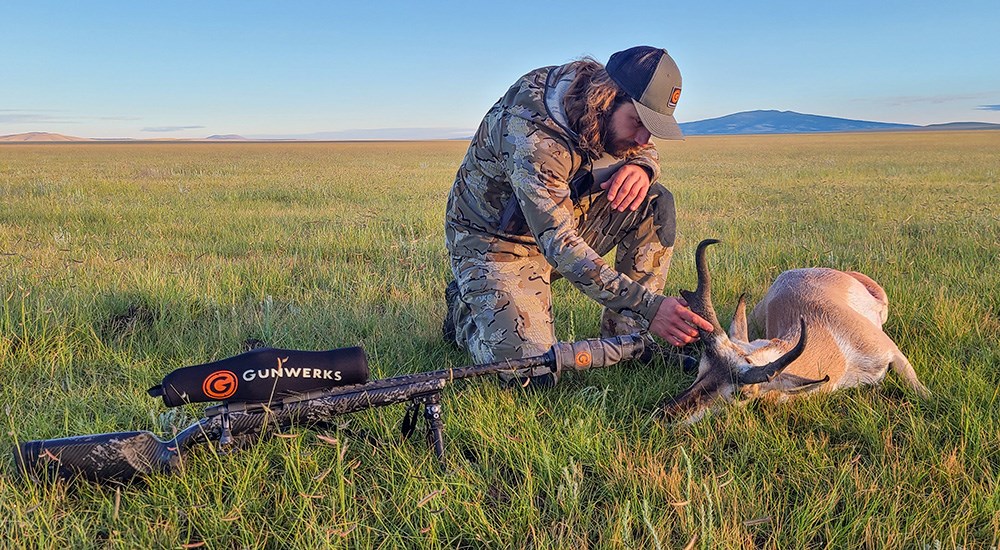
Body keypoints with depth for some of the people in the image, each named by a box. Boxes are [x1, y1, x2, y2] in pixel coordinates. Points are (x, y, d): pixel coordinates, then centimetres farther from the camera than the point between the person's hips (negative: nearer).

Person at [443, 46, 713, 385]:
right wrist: (647, 306, -43)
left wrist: (640, 166, -20)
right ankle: (466, 311, 10)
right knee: (531, 375, -21)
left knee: (656, 204, -12)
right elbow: (558, 245, -38)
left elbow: (645, 152, 8)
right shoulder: (531, 132, -34)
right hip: (494, 240, -7)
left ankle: (624, 337, -5)